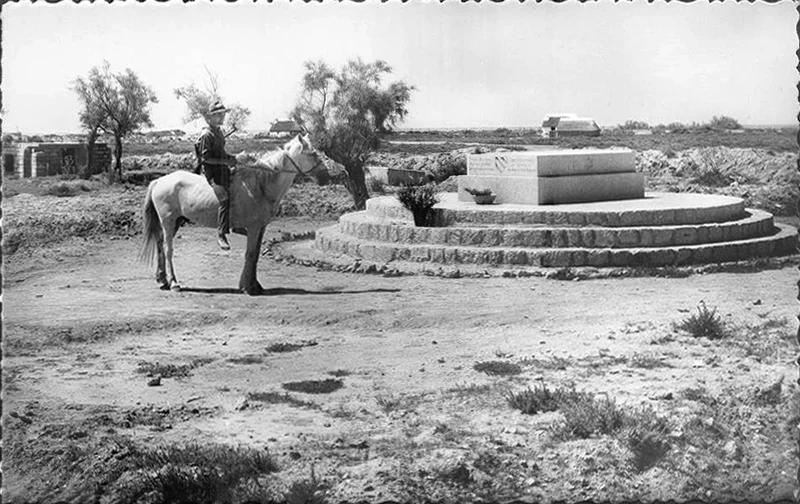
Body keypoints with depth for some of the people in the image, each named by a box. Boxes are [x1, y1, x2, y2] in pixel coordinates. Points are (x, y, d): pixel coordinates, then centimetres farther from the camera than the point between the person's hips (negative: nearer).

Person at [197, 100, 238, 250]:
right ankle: (221, 234, -23)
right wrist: (225, 161, -20)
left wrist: (230, 158, 8)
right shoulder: (206, 135, -13)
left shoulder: (219, 132, 15)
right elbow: (205, 158, -17)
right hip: (212, 172, -10)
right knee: (225, 197, -25)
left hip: (223, 170, 10)